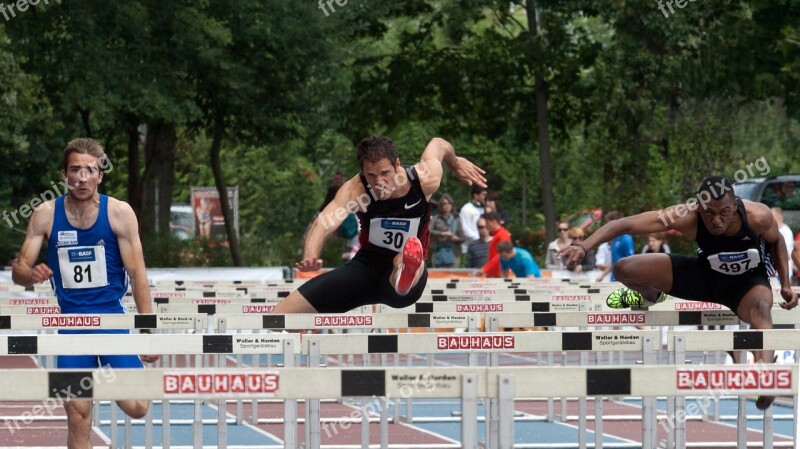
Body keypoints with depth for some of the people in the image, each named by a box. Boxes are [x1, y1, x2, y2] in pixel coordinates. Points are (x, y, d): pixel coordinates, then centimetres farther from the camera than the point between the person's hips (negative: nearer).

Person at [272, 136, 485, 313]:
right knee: (283, 312, -11)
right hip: (366, 266, 2)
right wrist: (310, 257, -61)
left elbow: (438, 144, 7)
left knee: (403, 261, -44)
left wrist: (456, 162, 31)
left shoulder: (425, 180, -17)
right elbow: (324, 223, -40)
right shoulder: (355, 190, -22)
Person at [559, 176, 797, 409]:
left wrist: (785, 284, -12)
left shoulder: (758, 216, -30)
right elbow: (625, 224, -32)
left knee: (760, 308, -39)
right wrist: (584, 246, -44)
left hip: (749, 280, -2)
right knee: (624, 269, -8)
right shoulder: (687, 217, -31)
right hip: (706, 273, 2)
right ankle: (650, 297, 28)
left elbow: (776, 241, -5)